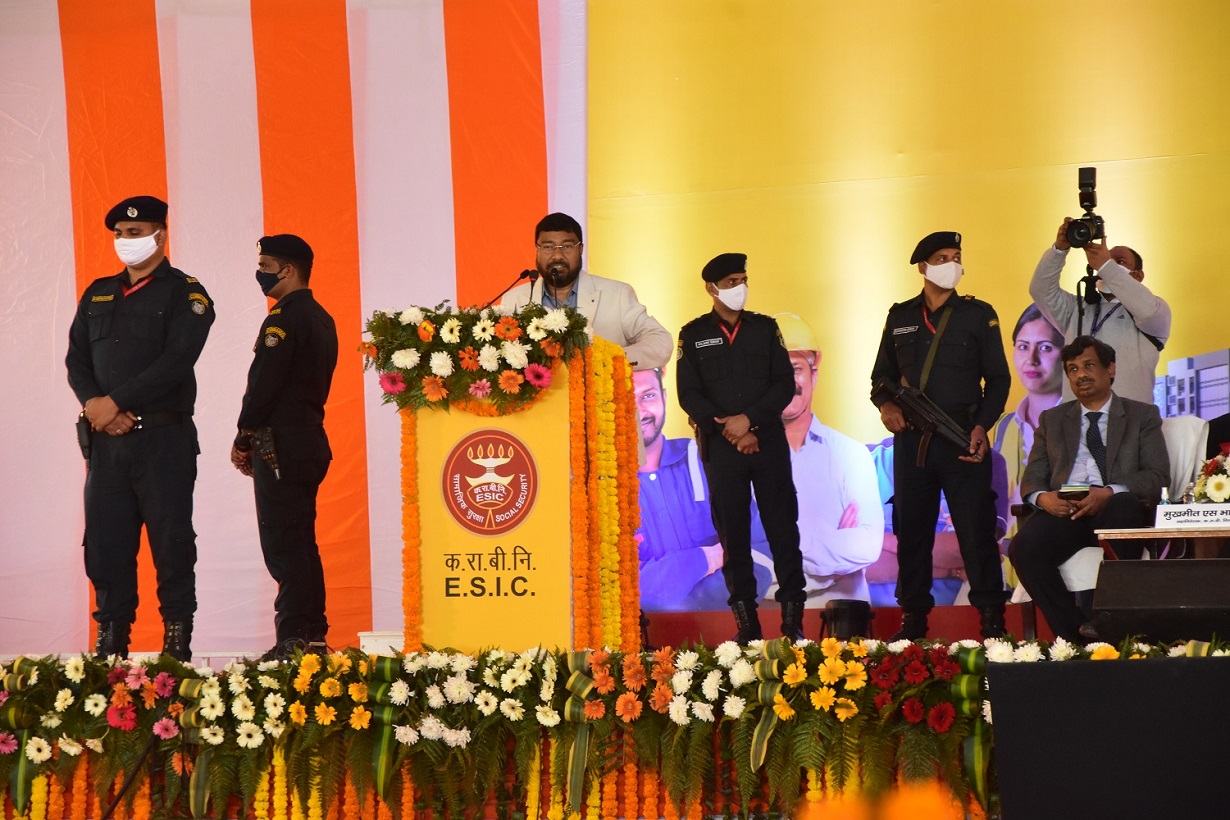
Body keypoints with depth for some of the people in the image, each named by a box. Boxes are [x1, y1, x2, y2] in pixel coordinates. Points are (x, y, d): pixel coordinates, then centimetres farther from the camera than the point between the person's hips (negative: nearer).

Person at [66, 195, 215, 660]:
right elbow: (76, 358, 11)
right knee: (104, 541, 4)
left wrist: (115, 402, -16)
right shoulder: (98, 294, 17)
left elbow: (176, 361, -13)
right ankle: (111, 637, 12)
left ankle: (177, 639, 5)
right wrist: (92, 404, -9)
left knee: (171, 542, -2)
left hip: (164, 438, -5)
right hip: (106, 441, 5)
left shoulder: (186, 295, -1)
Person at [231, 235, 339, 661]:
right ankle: (313, 634, 14)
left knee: (283, 546, -8)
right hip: (311, 442, 10)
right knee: (302, 544, 12)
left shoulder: (284, 319, -13)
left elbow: (263, 384, -17)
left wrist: (243, 439, -6)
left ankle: (293, 640, -10)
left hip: (281, 445, -10)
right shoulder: (321, 319, 17)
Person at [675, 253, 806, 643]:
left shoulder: (765, 328, 9)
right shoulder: (694, 335, 6)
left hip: (769, 441, 1)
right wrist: (731, 432, -9)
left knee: (782, 526, -2)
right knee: (732, 533, 1)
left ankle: (793, 620, 1)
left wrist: (750, 419, -11)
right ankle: (746, 621, 5)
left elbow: (785, 384, 3)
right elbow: (689, 395, 0)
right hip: (721, 447, -1)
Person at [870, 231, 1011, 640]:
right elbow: (882, 375, 19)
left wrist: (982, 425, -9)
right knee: (911, 529, 5)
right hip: (911, 440, 3)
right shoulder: (900, 317, 12)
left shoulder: (978, 315, 5)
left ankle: (991, 617, 2)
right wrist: (885, 404, -3)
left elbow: (998, 379, 4)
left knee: (976, 529, -5)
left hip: (963, 441, -3)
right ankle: (913, 617, 13)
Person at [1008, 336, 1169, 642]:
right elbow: (1032, 479, 18)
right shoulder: (1052, 420, 25)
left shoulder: (1143, 416, 17)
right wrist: (1043, 497, -9)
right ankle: (1074, 633, -23)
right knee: (1024, 549, -31)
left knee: (1123, 510, -40)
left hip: (1116, 506, -2)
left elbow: (1158, 476, 4)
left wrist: (1109, 493, -15)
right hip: (1063, 509, 2)